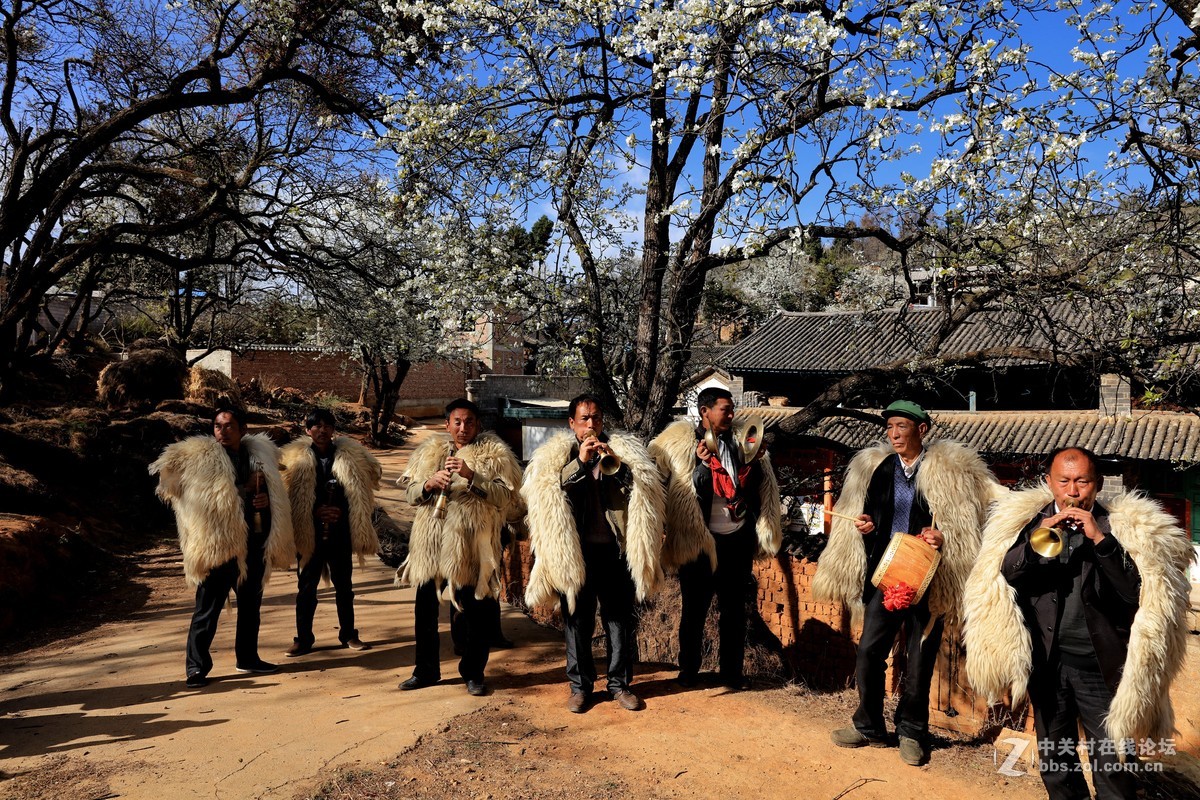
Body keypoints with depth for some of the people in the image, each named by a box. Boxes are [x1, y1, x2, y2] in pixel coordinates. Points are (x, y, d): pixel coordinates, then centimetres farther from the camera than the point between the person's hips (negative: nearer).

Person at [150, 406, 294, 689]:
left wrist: (266, 501, -3)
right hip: (217, 545, -5)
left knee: (251, 604, 16)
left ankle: (247, 657, 30)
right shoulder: (200, 457, -3)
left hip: (254, 543, 5)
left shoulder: (260, 454, 9)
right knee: (208, 607, -1)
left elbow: (275, 495, 20)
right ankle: (197, 667, 9)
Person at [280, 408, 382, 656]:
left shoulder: (350, 455, 0)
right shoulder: (297, 457, -3)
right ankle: (303, 639, 20)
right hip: (309, 533, -1)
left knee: (344, 585, 12)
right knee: (306, 587, 7)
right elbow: (288, 496, -7)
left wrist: (340, 512, -5)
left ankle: (348, 634, 25)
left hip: (340, 533, 1)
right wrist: (316, 512, -17)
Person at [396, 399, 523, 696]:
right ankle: (425, 670, 31)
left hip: (471, 543, -4)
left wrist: (471, 476, -23)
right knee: (425, 607, 14)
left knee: (473, 610, 5)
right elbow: (409, 491, 9)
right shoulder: (429, 451, 11)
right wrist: (428, 484, -12)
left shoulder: (494, 454, -2)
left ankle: (473, 673, 22)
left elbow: (505, 494, -12)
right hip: (430, 541, 4)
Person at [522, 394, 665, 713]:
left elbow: (643, 489, -3)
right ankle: (580, 685, 22)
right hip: (574, 551, -1)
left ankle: (620, 683, 22)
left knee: (620, 619, 8)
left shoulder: (623, 451, 8)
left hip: (615, 549, 1)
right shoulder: (554, 456, 6)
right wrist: (580, 461, -17)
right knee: (577, 620, 8)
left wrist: (615, 463, -17)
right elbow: (548, 493, -10)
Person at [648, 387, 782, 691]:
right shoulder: (682, 445, -7)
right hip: (700, 540, -4)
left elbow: (757, 487, 10)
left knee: (734, 608, 13)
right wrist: (702, 464, -23)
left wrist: (755, 460, -7)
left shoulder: (740, 441, 7)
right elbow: (683, 492, -12)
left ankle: (732, 671, 25)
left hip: (738, 539, 4)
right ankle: (688, 670, 24)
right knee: (694, 608, 8)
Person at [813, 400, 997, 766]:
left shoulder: (949, 470, -4)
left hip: (928, 579, -3)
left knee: (920, 659, 7)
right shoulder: (874, 467, 6)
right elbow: (865, 513, 18)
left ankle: (911, 731, 26)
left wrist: (943, 536, -19)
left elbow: (965, 524, -2)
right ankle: (869, 727, 22)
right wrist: (863, 525, -3)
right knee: (869, 652, 3)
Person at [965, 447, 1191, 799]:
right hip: (1046, 662, 2)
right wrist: (1038, 536, -23)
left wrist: (1100, 539, -21)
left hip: (1101, 665, -2)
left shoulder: (1123, 526, -2)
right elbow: (1004, 575, -9)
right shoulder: (1030, 520, 2)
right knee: (1054, 762, 17)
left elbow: (1137, 591, -12)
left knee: (1113, 767, 3)